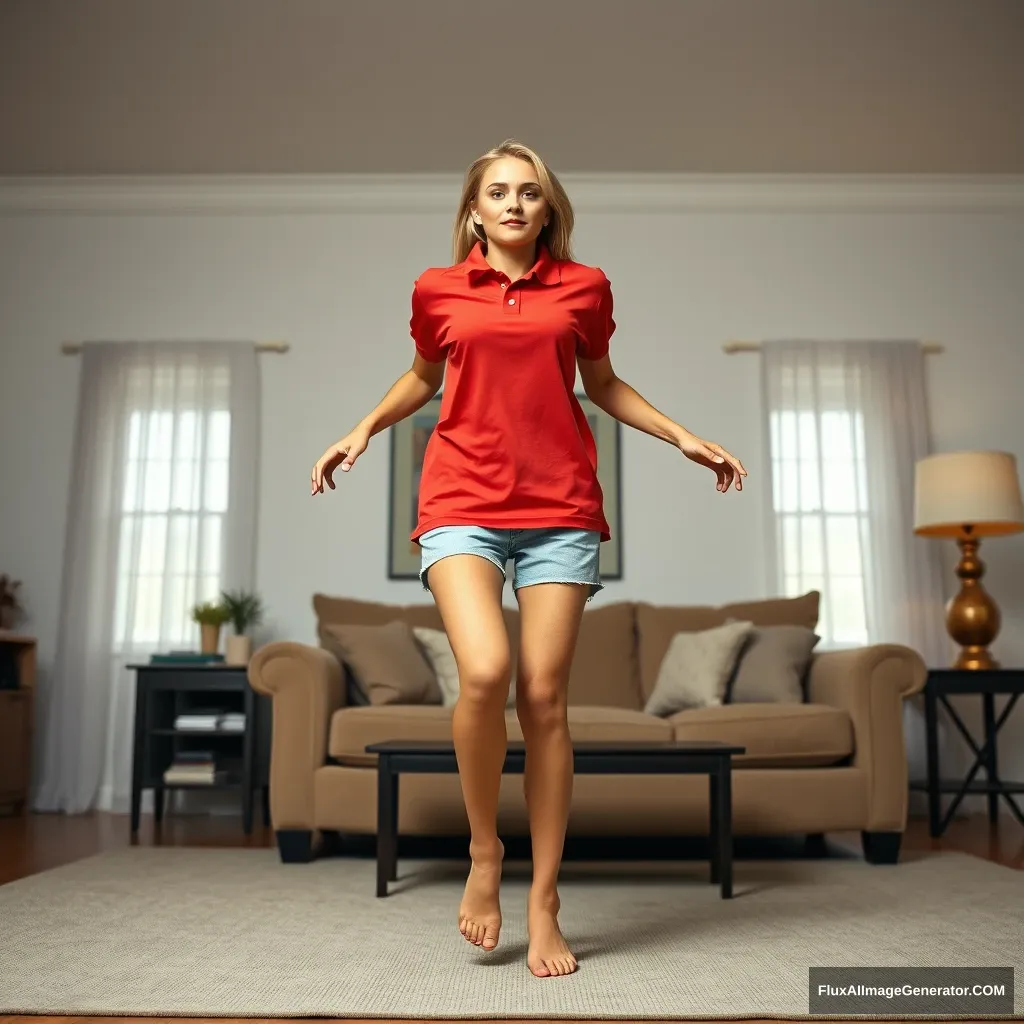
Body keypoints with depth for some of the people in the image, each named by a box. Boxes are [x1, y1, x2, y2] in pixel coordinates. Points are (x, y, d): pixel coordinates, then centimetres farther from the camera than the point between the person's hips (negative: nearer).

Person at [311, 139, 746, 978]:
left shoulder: (584, 287, 10)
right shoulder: (438, 289, 10)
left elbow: (603, 383, 22)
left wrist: (684, 438, 14)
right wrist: (366, 429, 10)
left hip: (559, 508, 1)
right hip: (463, 502, 0)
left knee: (545, 698, -2)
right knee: (485, 672, -22)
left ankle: (545, 906, 12)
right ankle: (484, 848, 6)